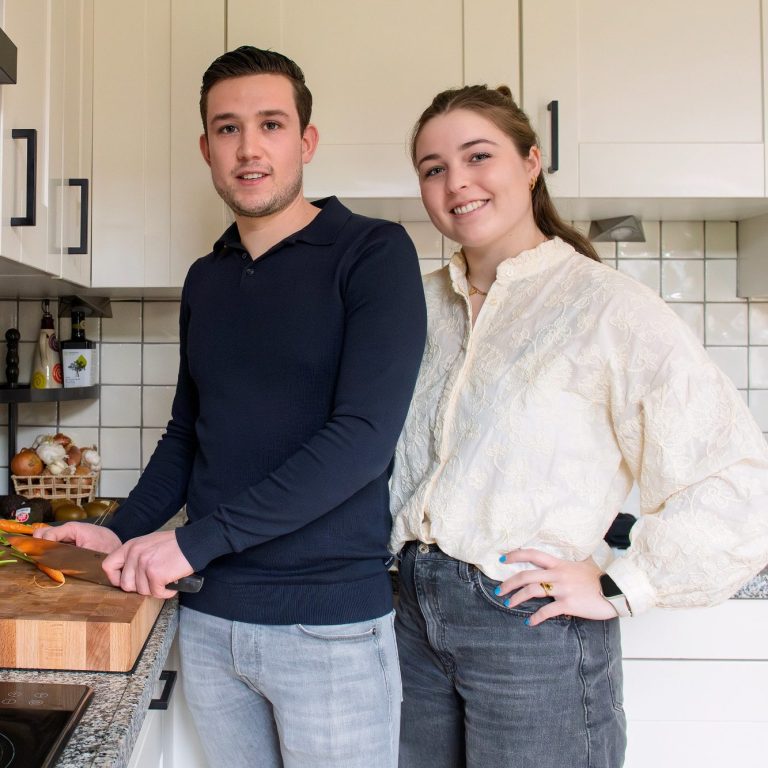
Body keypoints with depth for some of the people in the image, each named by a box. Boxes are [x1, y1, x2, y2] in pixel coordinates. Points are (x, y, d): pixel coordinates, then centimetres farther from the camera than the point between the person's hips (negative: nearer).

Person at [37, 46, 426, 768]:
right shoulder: (204, 280, 10)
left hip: (331, 624, -5)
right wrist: (124, 532, 3)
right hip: (207, 619, 5)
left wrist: (197, 539, -18)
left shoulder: (373, 252, -9)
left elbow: (364, 436, -19)